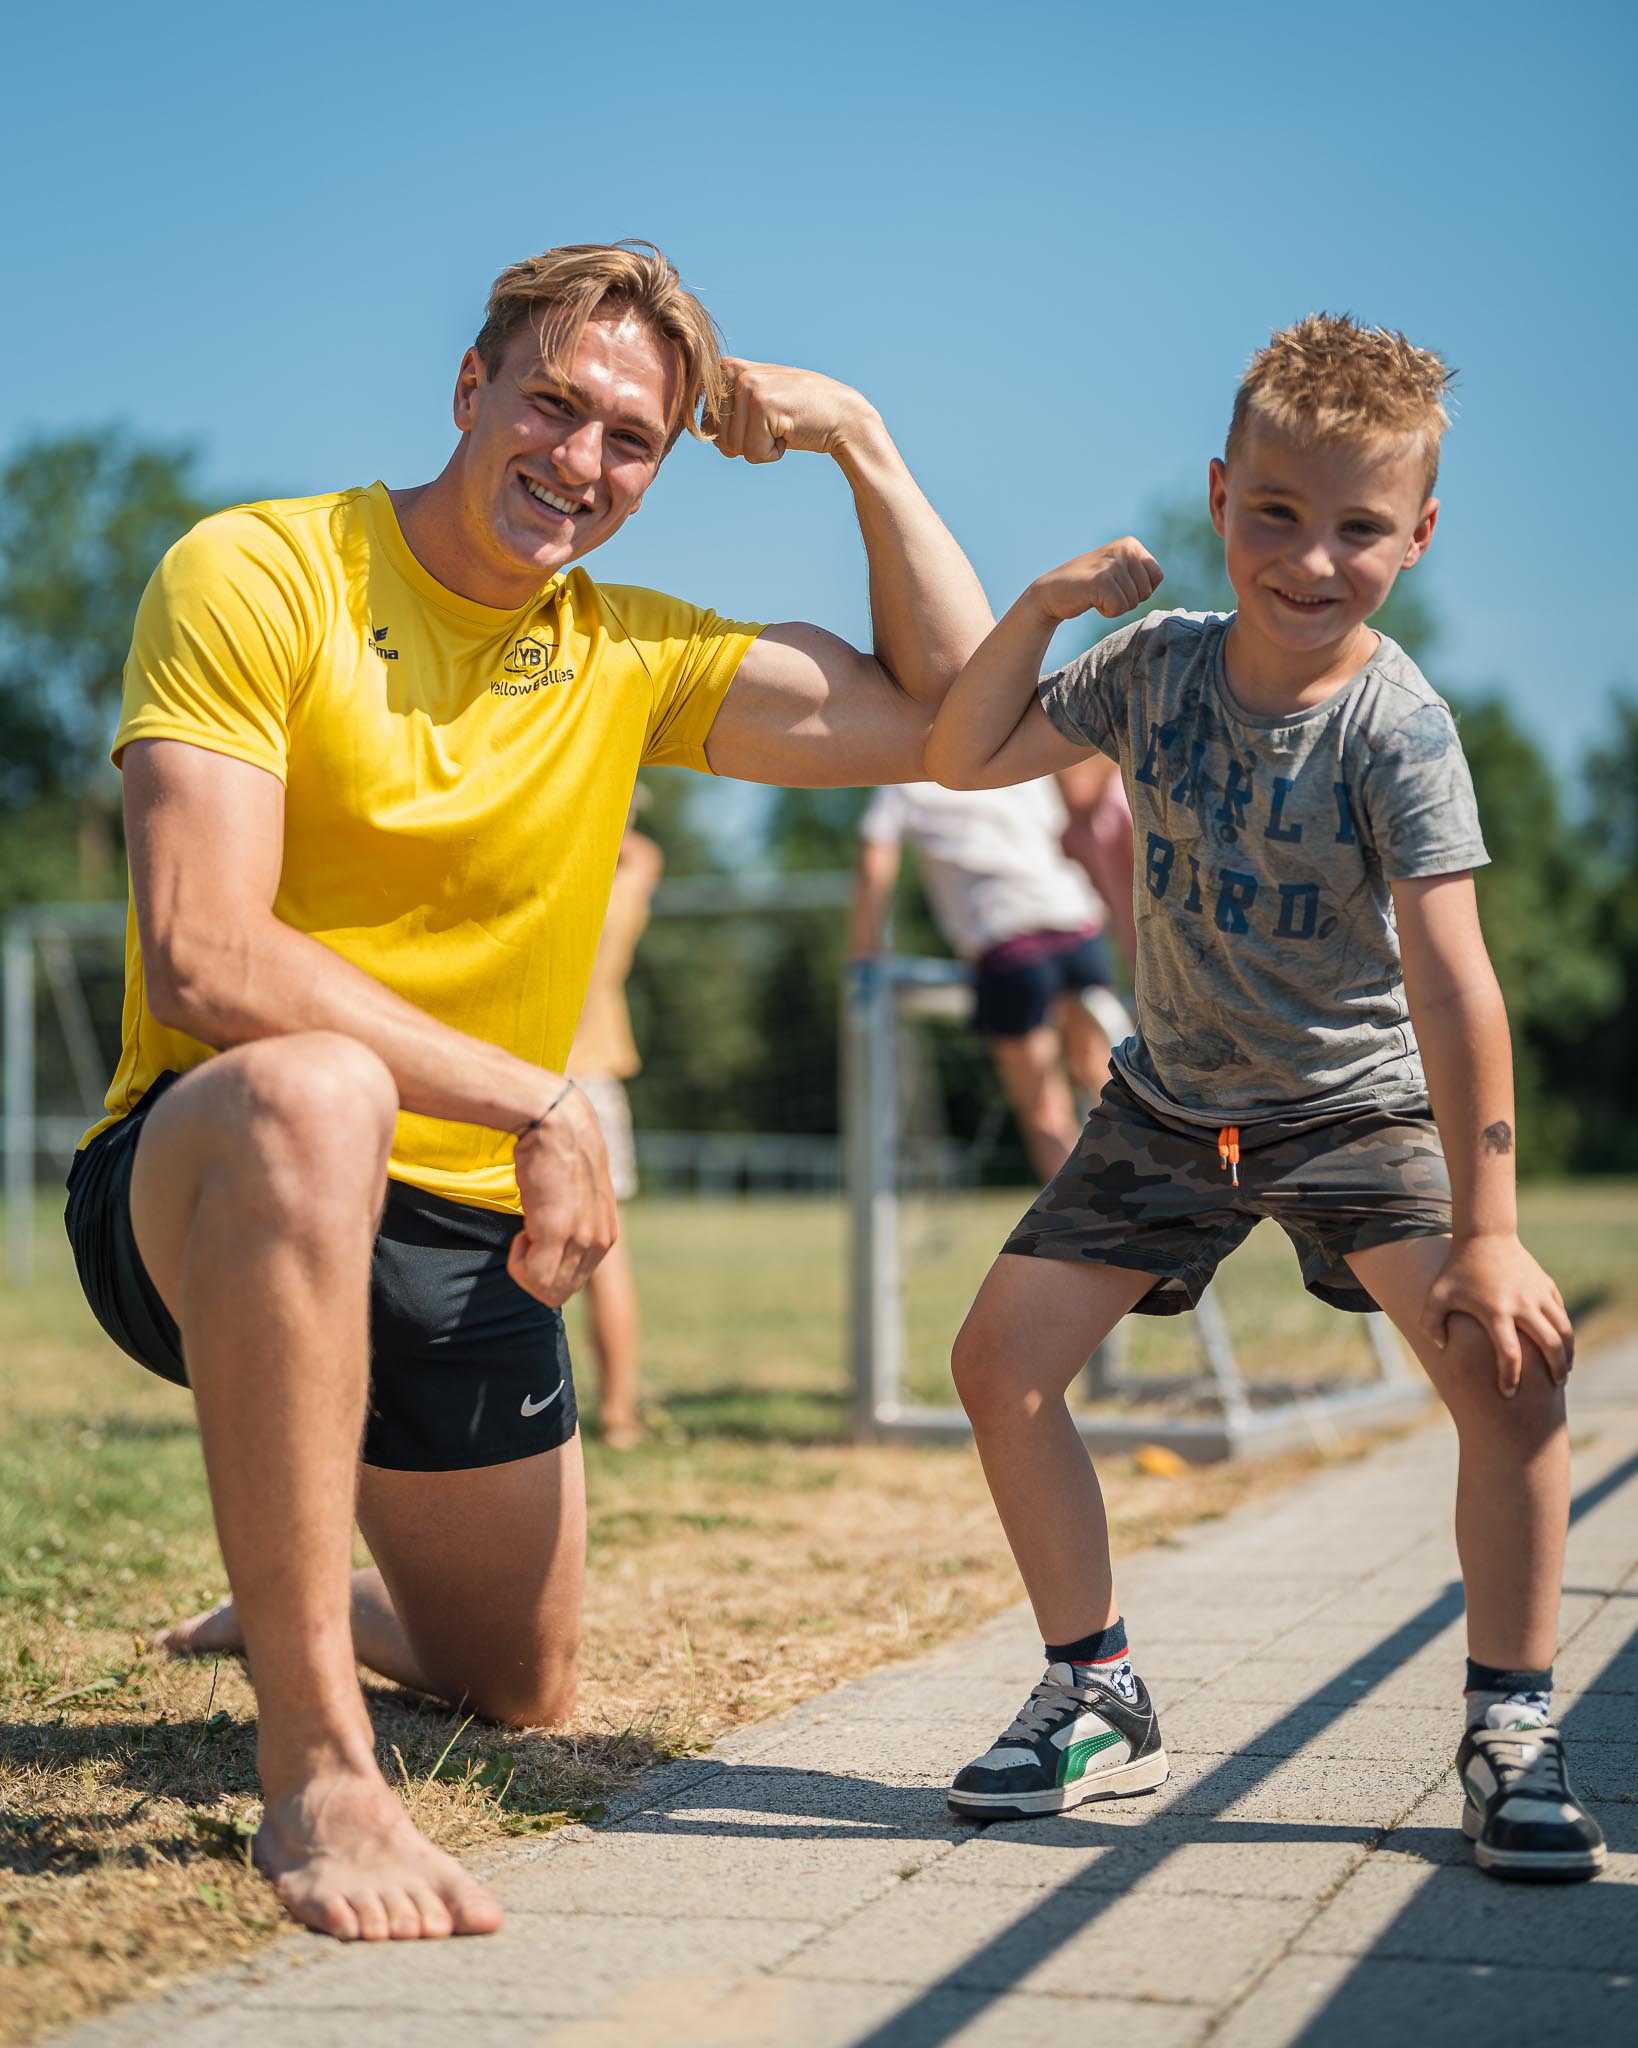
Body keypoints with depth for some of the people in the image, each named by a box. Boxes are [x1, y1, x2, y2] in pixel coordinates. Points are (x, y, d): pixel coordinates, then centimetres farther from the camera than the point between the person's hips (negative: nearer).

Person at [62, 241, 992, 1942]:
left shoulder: (626, 653, 6)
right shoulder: (255, 575, -12)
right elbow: (203, 961, -22)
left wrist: (860, 443, 0)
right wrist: (542, 1104, -24)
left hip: (463, 1230, 6)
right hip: (198, 1190, -6)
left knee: (522, 1696, 16)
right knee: (307, 1094, -42)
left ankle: (300, 1603, 52)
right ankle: (314, 1770, -34)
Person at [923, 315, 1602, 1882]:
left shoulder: (1399, 728, -23)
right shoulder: (1156, 665, -8)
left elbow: (1452, 982, -30)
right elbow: (965, 760, 0)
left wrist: (1486, 1230, -35)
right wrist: (1042, 608, -15)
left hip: (1363, 1107, -4)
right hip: (1173, 1104, 4)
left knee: (1511, 1366, -23)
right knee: (1001, 1358, -4)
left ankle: (1510, 1732, -6)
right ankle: (1098, 1699, 12)